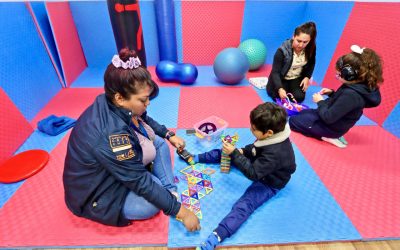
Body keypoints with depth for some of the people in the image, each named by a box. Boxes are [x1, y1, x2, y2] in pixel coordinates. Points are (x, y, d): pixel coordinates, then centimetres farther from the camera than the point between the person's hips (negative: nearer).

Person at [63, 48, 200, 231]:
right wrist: (180, 211, -23)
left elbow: (146, 120, 8)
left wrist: (169, 135, 7)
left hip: (119, 166, 8)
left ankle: (171, 192, -4)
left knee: (159, 142, -1)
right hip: (96, 195, -8)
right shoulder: (111, 135, -39)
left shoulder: (114, 105, -16)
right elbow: (142, 183, -31)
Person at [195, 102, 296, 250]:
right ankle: (196, 158, 21)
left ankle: (215, 238, -38)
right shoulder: (273, 133, -16)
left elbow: (253, 173, -35)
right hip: (258, 164, 8)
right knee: (224, 153, 6)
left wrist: (234, 154, -34)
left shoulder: (275, 153, -40)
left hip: (269, 183, -8)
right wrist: (241, 152, -11)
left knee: (244, 205, -28)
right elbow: (255, 148, 4)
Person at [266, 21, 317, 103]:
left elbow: (311, 64, 6)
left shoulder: (311, 48, -15)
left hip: (297, 78, 3)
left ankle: (289, 88, 20)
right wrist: (280, 89, -43)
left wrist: (307, 77, -10)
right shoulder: (282, 50, -29)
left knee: (299, 97, -13)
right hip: (281, 78, -3)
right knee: (280, 97, -18)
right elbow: (275, 72, -30)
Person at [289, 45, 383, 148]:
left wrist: (320, 102, -15)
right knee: (302, 113, 26)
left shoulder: (351, 94, -34)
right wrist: (331, 93, 1)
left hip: (330, 127, -10)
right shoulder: (360, 86, -4)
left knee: (293, 120, -1)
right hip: (331, 119, 10)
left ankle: (329, 136, -2)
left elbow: (328, 118, -30)